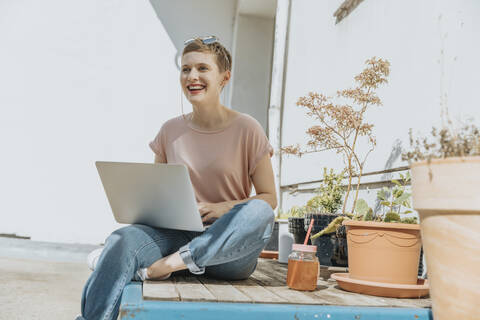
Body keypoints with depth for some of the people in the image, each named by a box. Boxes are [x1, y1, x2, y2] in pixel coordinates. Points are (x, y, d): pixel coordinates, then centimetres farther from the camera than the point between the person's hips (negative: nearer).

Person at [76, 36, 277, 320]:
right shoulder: (170, 131, 10)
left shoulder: (247, 129, -1)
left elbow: (269, 198, 1)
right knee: (122, 240, -29)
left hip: (228, 244, -2)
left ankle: (167, 264, -31)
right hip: (176, 234, 2)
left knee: (259, 213, -34)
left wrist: (222, 208, -17)